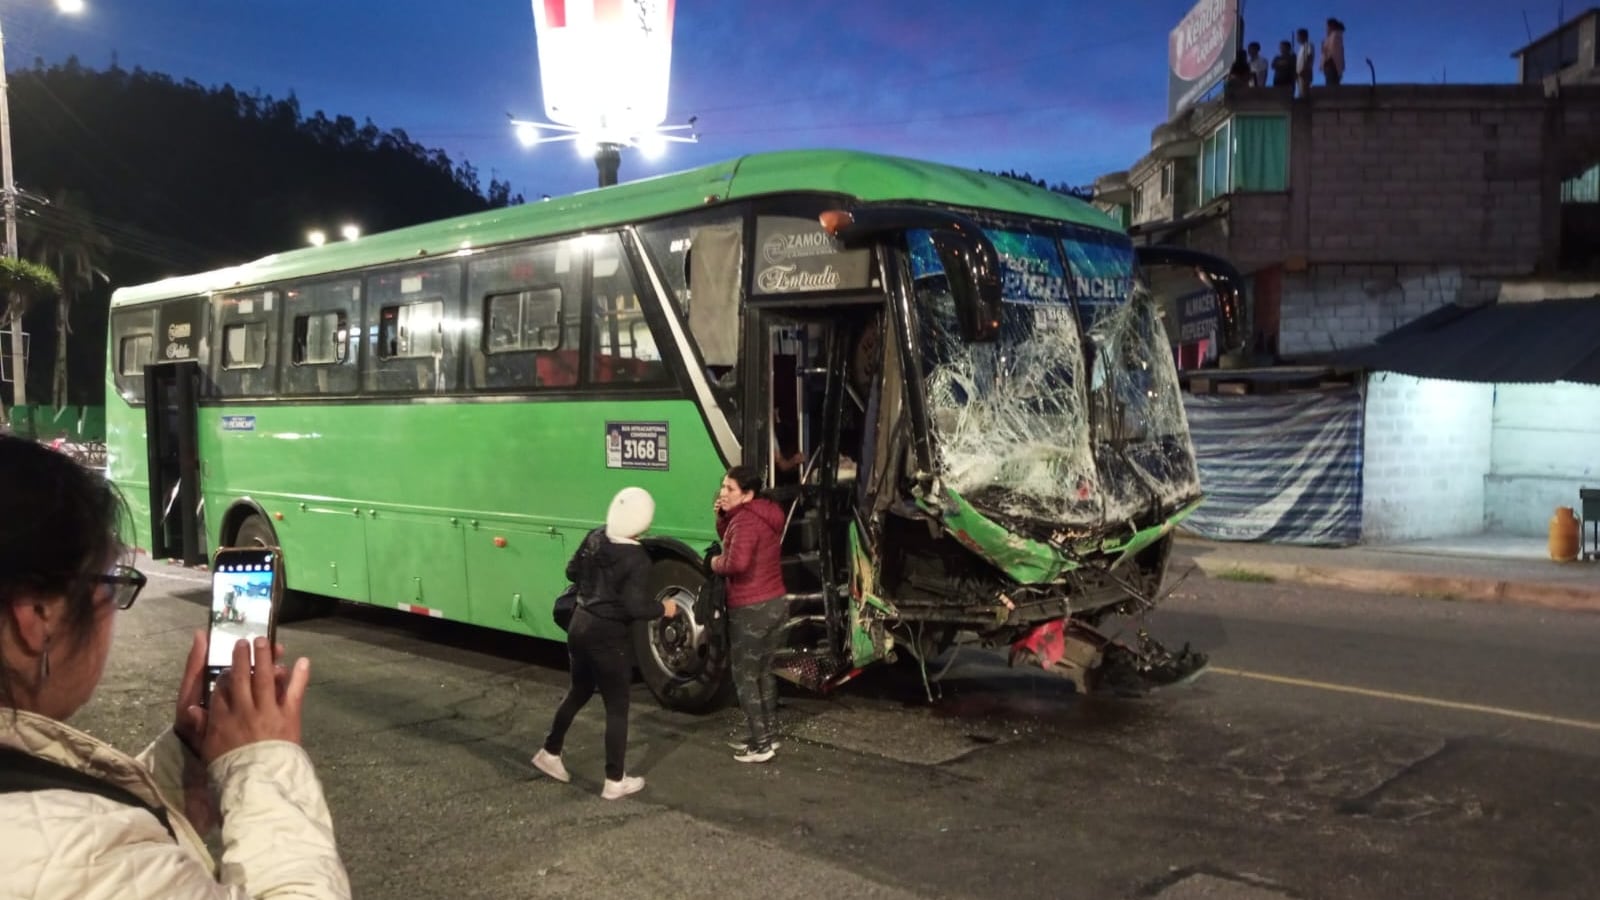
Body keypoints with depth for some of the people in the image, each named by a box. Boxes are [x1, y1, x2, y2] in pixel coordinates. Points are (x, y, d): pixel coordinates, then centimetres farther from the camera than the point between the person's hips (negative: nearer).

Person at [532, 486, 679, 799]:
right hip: (609, 635, -7)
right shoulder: (636, 559, -22)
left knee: (579, 691, 27)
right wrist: (664, 609, -6)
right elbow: (636, 608, -23)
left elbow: (572, 572, 12)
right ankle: (615, 781, 13)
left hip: (580, 624, 7)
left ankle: (550, 753, 38)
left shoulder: (594, 538, -1)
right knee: (617, 707, 6)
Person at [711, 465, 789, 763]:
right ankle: (769, 735, 27)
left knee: (745, 678, 3)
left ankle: (761, 746, 7)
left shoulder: (745, 520, -20)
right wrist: (722, 516, 4)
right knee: (764, 672, 20)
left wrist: (716, 564, -12)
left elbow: (737, 563, -33)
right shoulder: (765, 515, 11)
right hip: (776, 602, 10)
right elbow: (732, 543, 19)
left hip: (751, 609, -9)